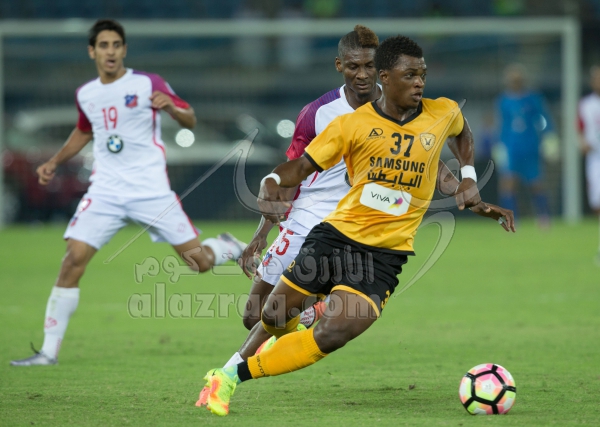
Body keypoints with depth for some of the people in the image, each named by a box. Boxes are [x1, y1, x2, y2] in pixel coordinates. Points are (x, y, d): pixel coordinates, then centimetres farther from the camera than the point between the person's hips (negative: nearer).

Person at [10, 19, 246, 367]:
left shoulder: (148, 84, -4)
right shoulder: (85, 95, 8)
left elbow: (191, 121, -1)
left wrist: (170, 107, -21)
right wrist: (54, 162, 18)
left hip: (151, 190, -3)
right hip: (106, 191, 3)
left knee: (199, 261, -5)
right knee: (73, 261, -13)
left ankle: (229, 247, 33)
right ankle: (50, 351, -7)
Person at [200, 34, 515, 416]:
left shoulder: (444, 114, 1)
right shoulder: (354, 124, -5)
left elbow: (462, 134, 26)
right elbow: (303, 166, -4)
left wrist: (469, 178, 15)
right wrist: (273, 184, -25)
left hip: (385, 254, 0)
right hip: (337, 234, 1)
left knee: (331, 337, -19)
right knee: (273, 318, 7)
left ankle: (233, 376, -6)